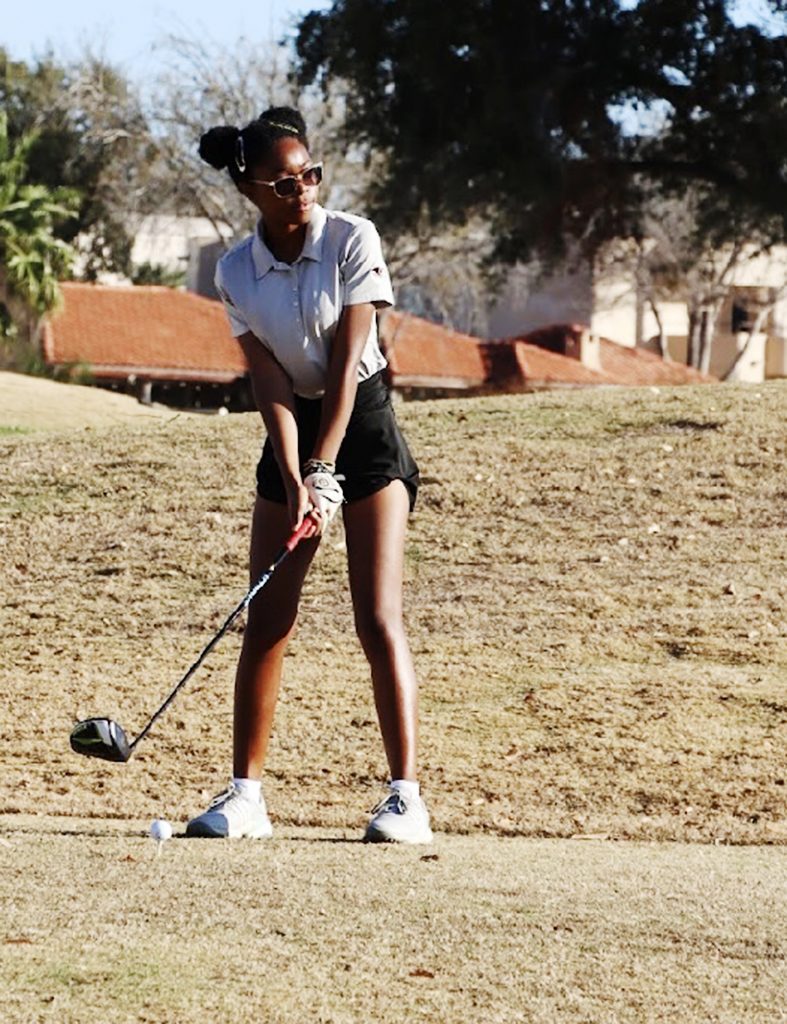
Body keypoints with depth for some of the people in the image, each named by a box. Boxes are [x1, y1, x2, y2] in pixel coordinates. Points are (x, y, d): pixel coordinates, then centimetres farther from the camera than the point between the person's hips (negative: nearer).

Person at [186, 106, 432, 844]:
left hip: (362, 424, -4)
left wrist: (324, 471, -20)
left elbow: (346, 361, -16)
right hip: (290, 432, 4)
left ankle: (405, 795, -10)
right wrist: (294, 484, -21)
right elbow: (270, 383, -10)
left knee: (378, 619, -11)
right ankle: (245, 792, 7)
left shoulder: (352, 241, -12)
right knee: (265, 620, 1)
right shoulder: (236, 272, -4)